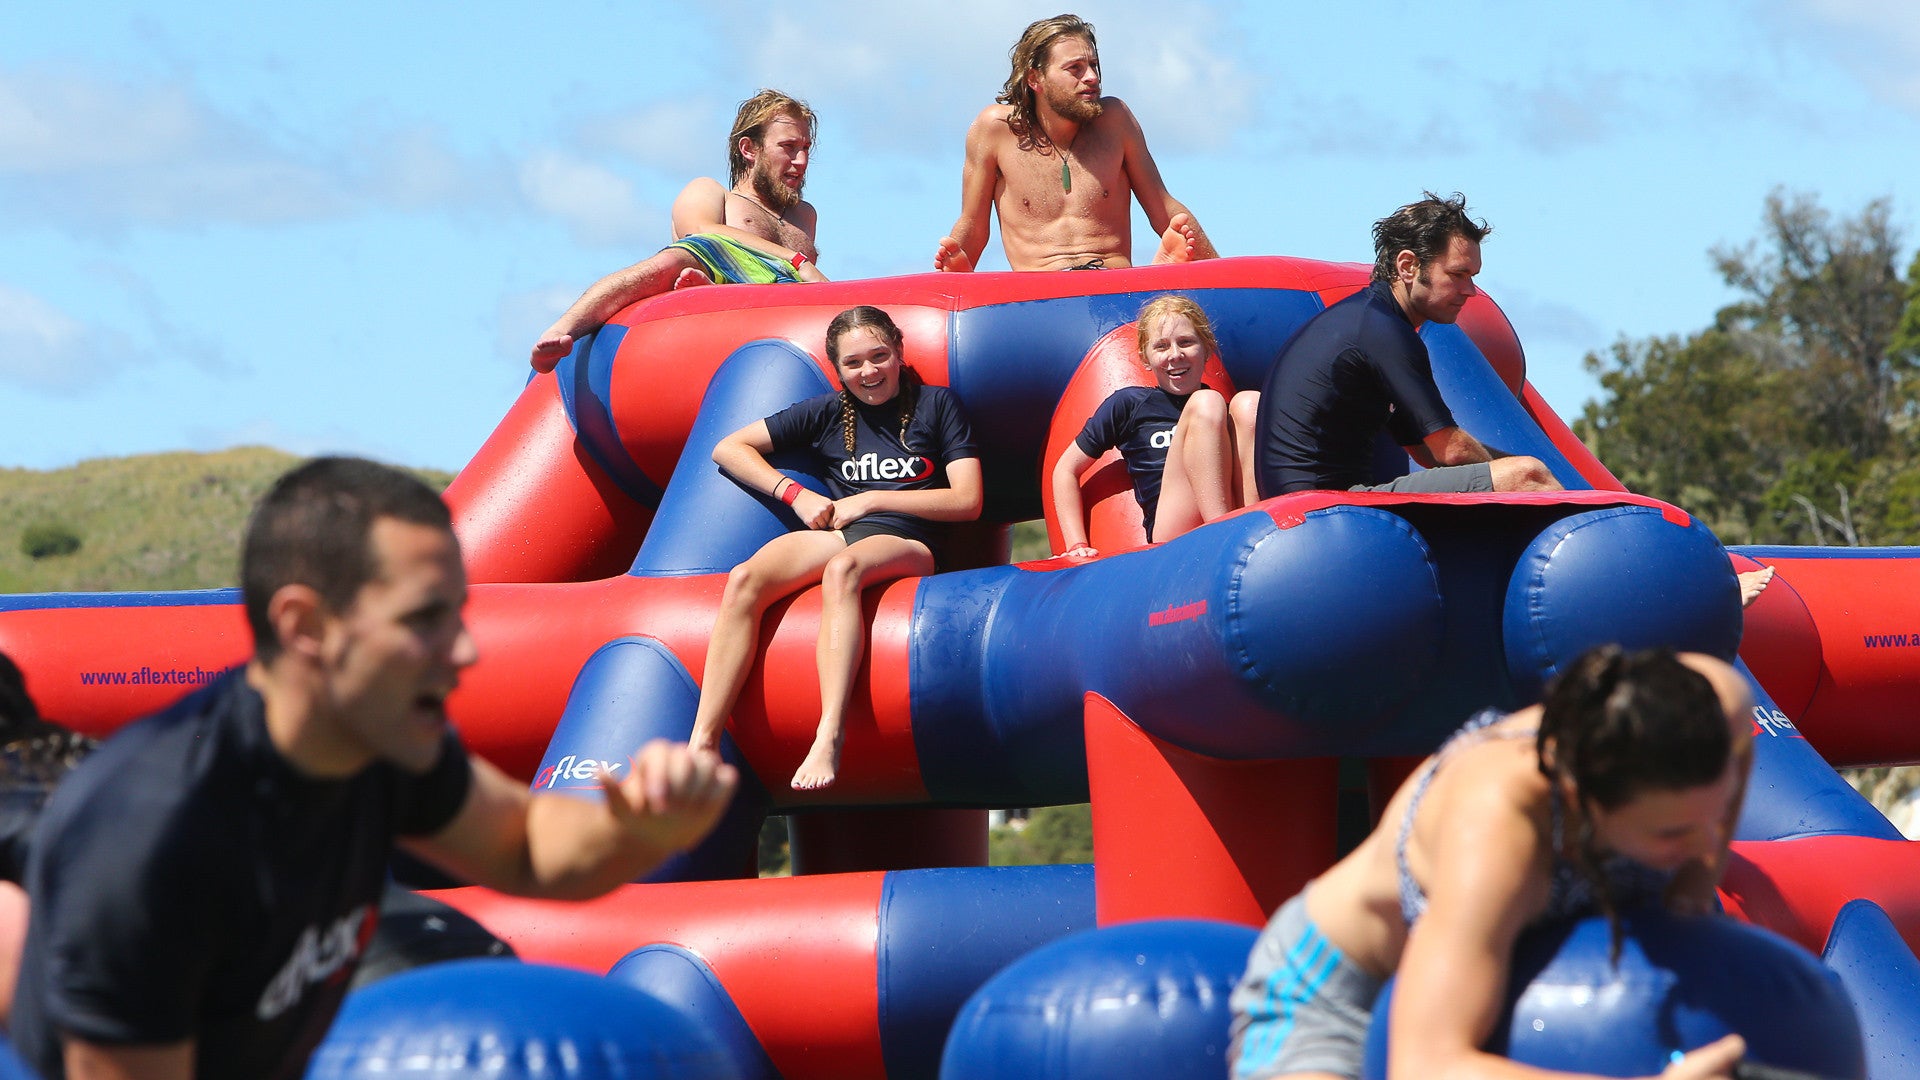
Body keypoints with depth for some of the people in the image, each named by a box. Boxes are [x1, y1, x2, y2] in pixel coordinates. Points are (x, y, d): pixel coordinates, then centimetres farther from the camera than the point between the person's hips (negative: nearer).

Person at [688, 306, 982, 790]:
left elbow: (967, 501, 1)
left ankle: (829, 738, -55)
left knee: (843, 567, -41)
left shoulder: (937, 405, 9)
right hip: (836, 533, 4)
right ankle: (702, 745, -38)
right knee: (744, 580, -30)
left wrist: (872, 500, -1)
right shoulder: (828, 412, 17)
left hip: (904, 544, -3)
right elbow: (728, 448, 18)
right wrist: (796, 494, 3)